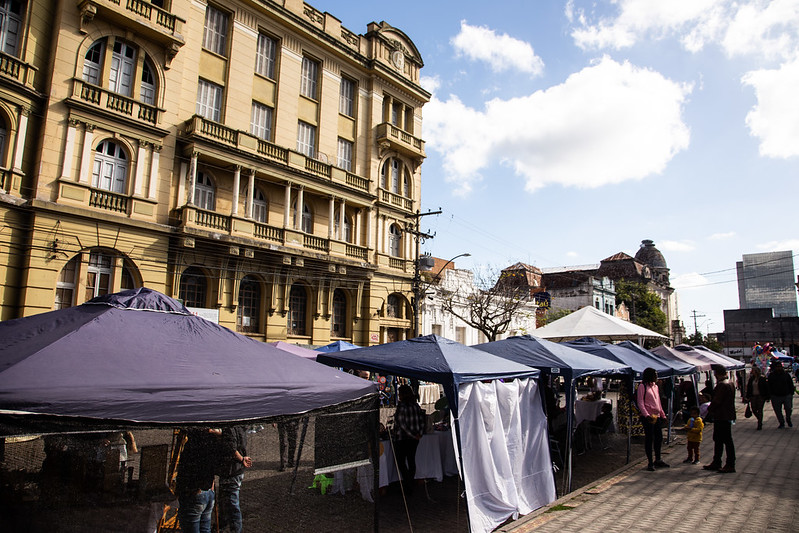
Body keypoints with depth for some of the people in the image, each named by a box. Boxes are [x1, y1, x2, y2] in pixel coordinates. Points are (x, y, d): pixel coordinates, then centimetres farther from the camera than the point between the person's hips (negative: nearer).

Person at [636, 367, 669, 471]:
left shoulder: (656, 387, 16)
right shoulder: (642, 386, -7)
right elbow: (640, 403, -12)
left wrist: (663, 415, 18)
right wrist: (646, 415, -22)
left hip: (657, 416, 7)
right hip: (648, 417, -7)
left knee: (659, 438, 12)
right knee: (649, 439, -2)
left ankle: (658, 460, 27)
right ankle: (650, 462, 6)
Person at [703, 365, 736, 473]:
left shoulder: (722, 385, -21)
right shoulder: (730, 384, 11)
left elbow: (716, 401, -20)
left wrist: (709, 409, -5)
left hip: (722, 417, -11)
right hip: (727, 416, 11)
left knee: (727, 441, -2)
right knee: (718, 440, 16)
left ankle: (730, 465, 6)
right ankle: (716, 462, 23)